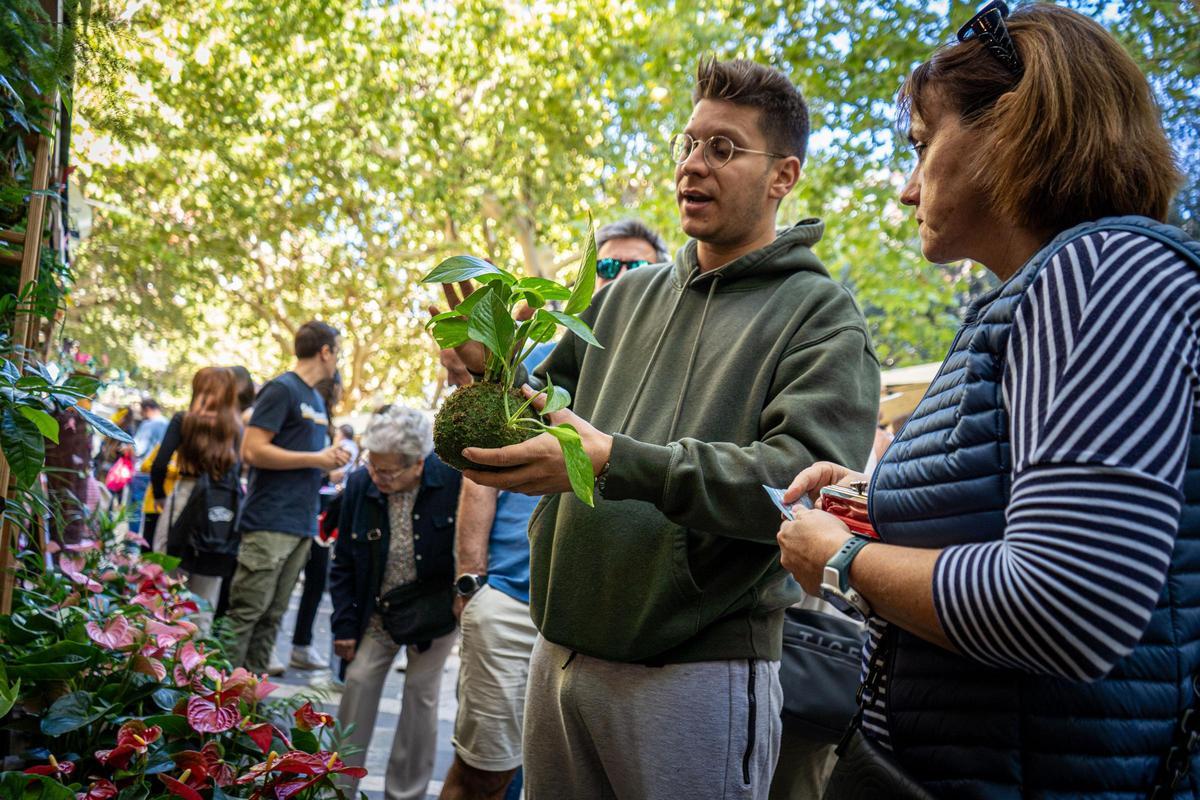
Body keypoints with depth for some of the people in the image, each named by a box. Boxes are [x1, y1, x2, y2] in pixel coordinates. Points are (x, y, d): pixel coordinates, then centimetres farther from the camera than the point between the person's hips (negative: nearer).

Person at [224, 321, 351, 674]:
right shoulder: (282, 389, -8)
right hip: (271, 522, -9)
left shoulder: (316, 399, 19)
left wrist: (330, 458, 6)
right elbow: (252, 451, -15)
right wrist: (315, 459, -12)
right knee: (246, 612, -7)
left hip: (301, 523, 9)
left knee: (272, 616, 11)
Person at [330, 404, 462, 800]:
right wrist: (344, 625, -4)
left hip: (434, 613, -2)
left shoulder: (454, 481, -24)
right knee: (358, 683, 2)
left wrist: (454, 604, -14)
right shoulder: (359, 484, -12)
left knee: (421, 694, 5)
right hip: (376, 612, 3)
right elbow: (344, 563, -2)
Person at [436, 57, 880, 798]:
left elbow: (807, 477, -20)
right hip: (563, 648, 6)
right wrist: (494, 371, -4)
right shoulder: (628, 295, 12)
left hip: (702, 664, -5)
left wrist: (616, 462, -28)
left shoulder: (822, 314, -6)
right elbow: (547, 408, 20)